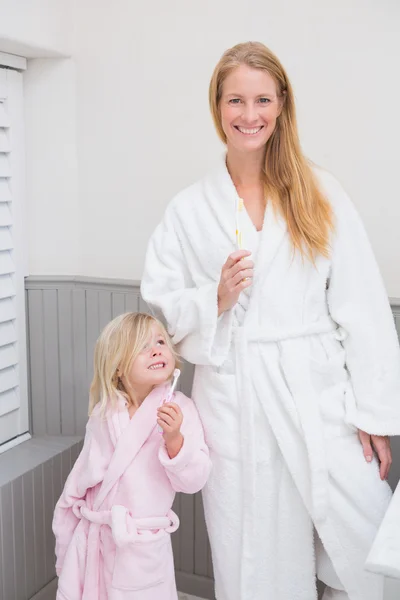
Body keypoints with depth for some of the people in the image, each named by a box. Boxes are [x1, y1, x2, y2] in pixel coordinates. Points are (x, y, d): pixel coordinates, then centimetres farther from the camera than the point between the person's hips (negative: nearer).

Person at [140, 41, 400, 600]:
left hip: (323, 399, 0)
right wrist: (216, 298, -12)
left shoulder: (319, 193, 4)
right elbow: (161, 310, 8)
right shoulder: (188, 210, 6)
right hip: (235, 405, 1)